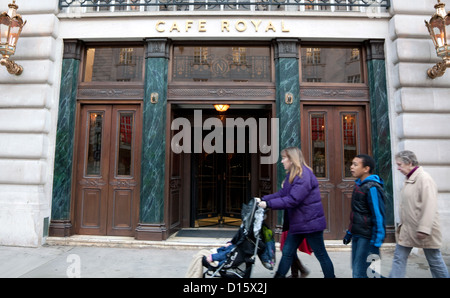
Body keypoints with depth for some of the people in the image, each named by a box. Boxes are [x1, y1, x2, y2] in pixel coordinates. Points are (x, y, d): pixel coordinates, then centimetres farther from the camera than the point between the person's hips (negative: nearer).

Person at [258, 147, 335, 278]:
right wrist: (263, 199, -3)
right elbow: (282, 193, 7)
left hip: (310, 222, -9)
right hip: (297, 223, 9)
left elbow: (292, 200, -27)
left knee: (321, 254, 9)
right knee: (287, 252, 12)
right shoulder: (292, 175, 9)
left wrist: (268, 204, -25)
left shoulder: (304, 176, -22)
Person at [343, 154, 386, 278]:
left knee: (360, 273, -4)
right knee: (355, 270, 17)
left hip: (367, 237, -9)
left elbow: (378, 216, -18)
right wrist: (350, 232, 20)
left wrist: (376, 243, -18)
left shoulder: (372, 188, -17)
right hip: (357, 235, 9)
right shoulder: (359, 184, 10)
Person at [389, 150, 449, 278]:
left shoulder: (424, 178, -16)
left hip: (423, 231, -8)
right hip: (407, 229, 8)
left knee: (434, 260, 9)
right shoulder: (409, 179, 11)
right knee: (399, 258, 8)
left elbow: (429, 206, -23)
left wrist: (424, 228, -26)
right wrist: (402, 224, 18)